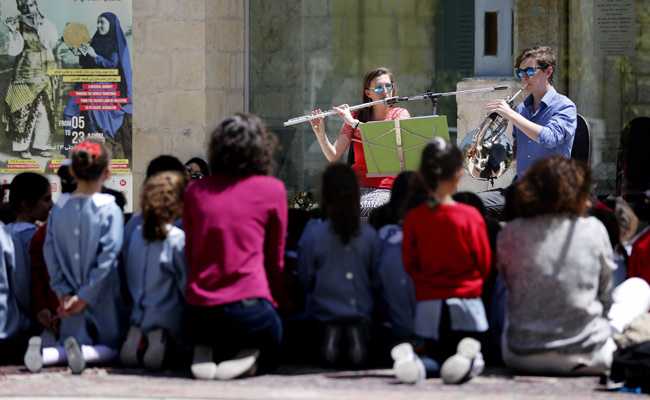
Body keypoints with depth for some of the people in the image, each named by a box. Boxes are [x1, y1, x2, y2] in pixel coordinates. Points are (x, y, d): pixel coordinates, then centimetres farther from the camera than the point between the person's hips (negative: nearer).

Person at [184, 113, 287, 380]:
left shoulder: (195, 191, 5)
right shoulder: (272, 190, -2)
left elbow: (190, 254, 14)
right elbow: (276, 259, 7)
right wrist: (274, 302, 22)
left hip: (199, 312, 3)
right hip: (248, 308, -3)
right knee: (270, 351, 27)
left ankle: (205, 352, 0)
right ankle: (245, 358, -7)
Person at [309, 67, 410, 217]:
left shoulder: (400, 114, 4)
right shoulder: (356, 116, 10)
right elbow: (333, 157, 5)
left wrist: (353, 122, -18)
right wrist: (320, 132, -12)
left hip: (385, 188, -2)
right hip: (357, 185, 2)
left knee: (364, 208, -33)